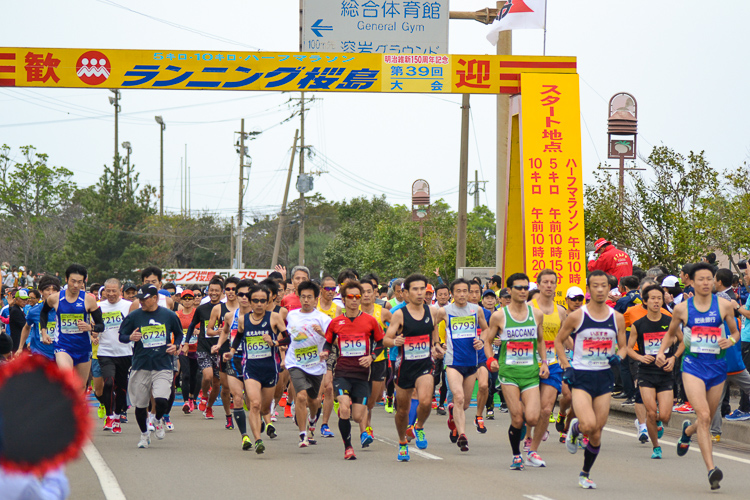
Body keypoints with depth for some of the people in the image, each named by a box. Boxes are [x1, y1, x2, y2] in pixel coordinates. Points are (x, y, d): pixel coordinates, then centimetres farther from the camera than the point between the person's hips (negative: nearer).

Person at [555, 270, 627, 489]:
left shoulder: (617, 318, 4)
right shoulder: (576, 316, -4)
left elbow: (623, 347, 15)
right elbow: (558, 341, 7)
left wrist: (618, 357, -8)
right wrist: (566, 366, -4)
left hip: (604, 377, 3)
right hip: (580, 376, -3)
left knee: (596, 433, 4)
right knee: (589, 425, -22)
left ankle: (585, 474, 23)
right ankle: (575, 428, 14)